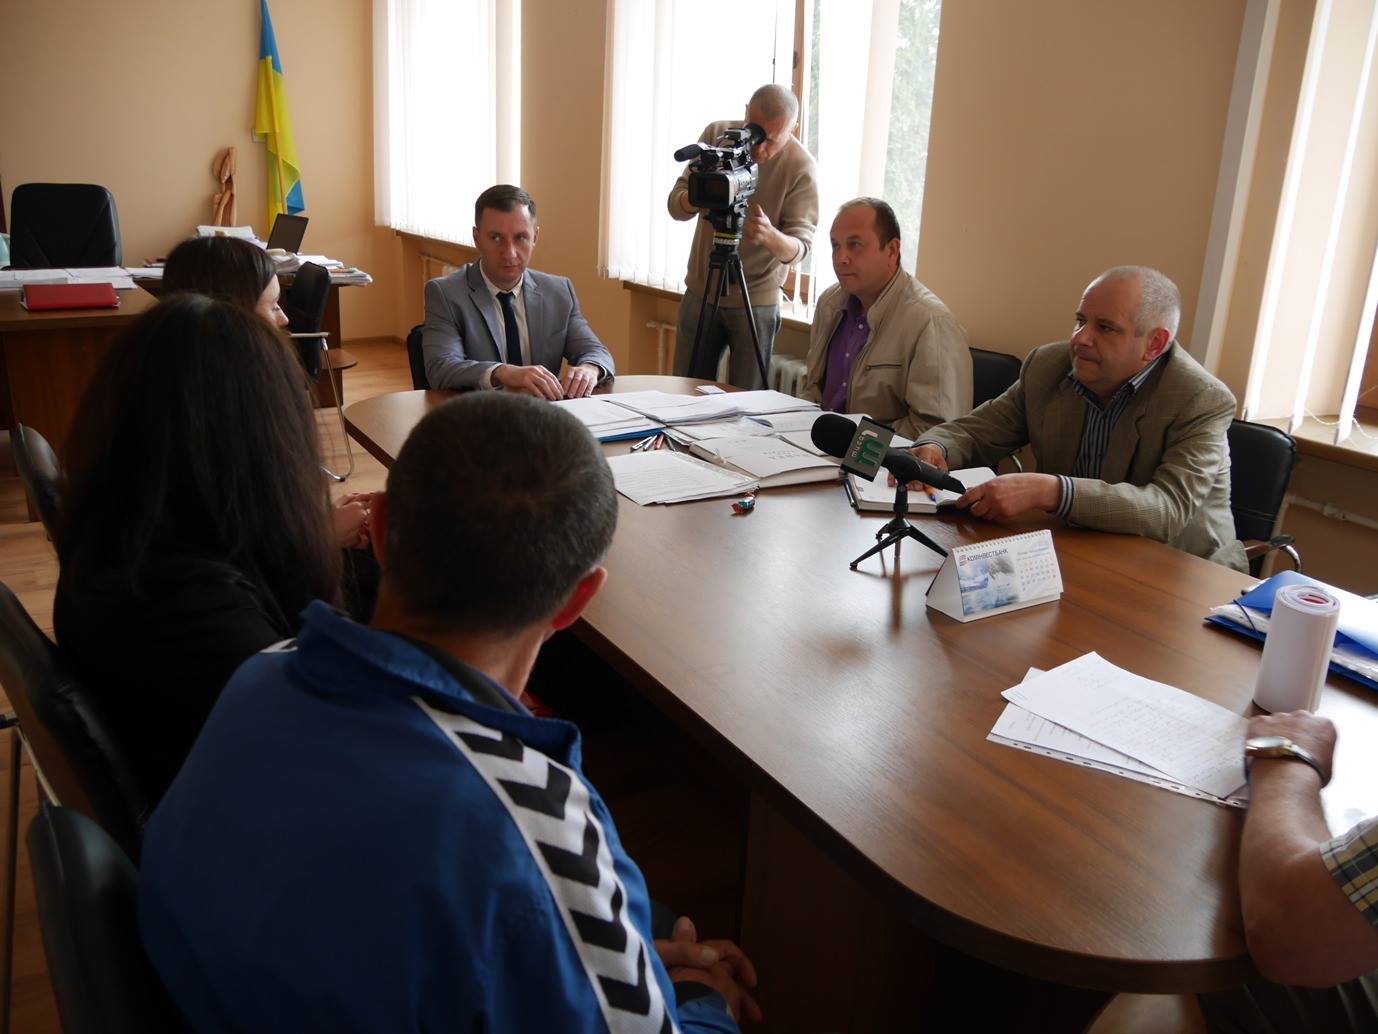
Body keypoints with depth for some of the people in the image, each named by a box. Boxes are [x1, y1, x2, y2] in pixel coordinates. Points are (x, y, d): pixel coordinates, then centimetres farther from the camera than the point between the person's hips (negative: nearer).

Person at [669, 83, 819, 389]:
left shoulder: (801, 167, -14)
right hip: (700, 291, 3)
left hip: (756, 302, -3)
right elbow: (675, 205, -6)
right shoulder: (716, 134, -6)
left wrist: (771, 236, -40)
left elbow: (801, 246, -18)